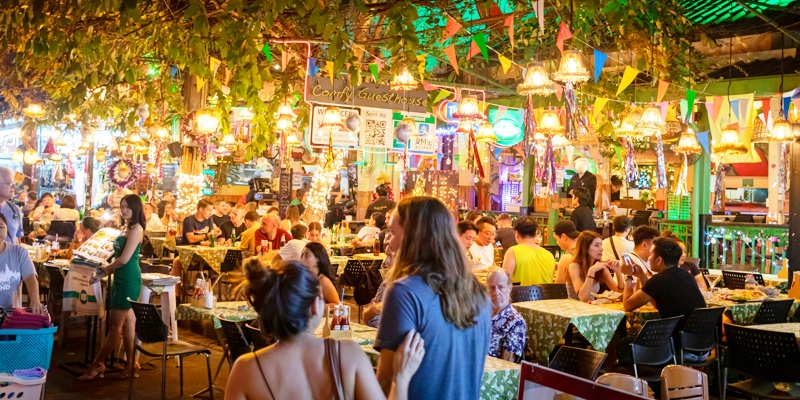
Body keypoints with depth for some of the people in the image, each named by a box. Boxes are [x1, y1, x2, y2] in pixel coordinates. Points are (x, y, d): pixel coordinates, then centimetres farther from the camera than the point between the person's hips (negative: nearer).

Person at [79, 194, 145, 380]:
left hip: (128, 280, -10)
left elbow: (124, 259, -18)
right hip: (122, 279, 10)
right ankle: (131, 364, 15)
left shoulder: (136, 229, -12)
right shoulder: (126, 228, 16)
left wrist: (104, 269, -4)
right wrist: (103, 274, 6)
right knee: (127, 323, 11)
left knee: (115, 325, -1)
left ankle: (97, 364, 5)